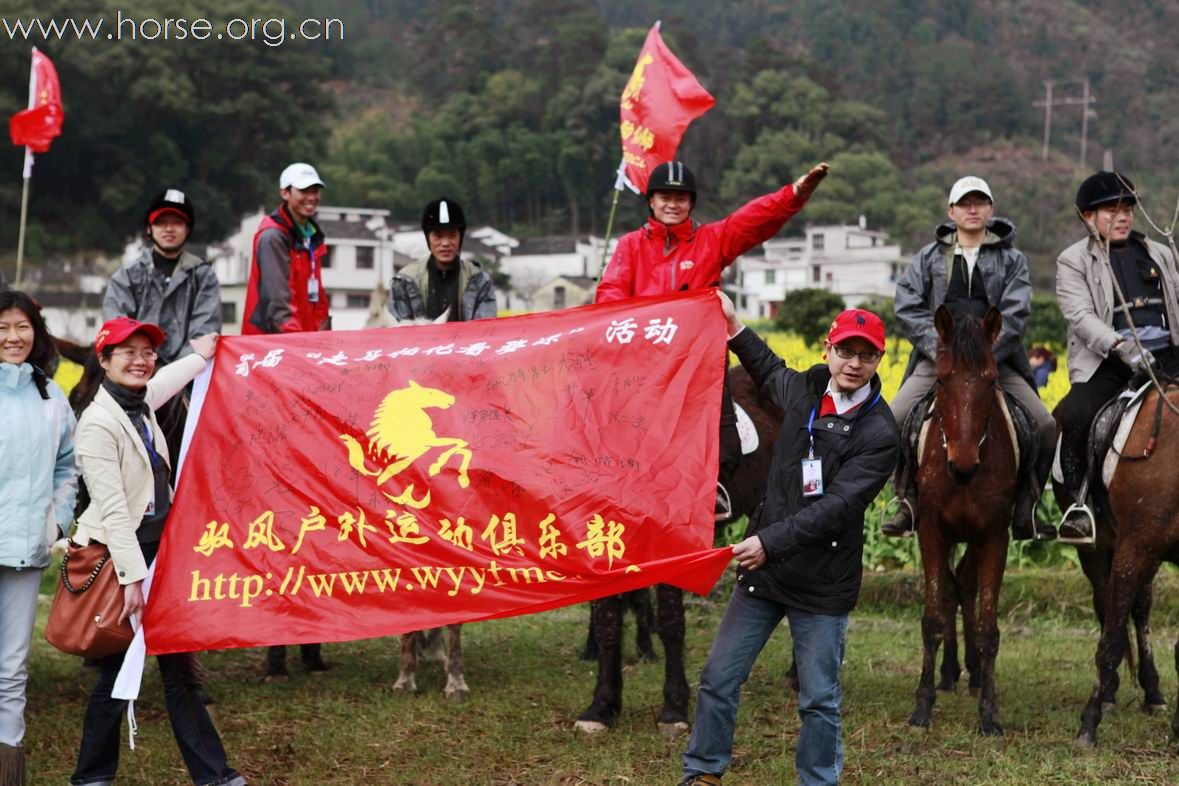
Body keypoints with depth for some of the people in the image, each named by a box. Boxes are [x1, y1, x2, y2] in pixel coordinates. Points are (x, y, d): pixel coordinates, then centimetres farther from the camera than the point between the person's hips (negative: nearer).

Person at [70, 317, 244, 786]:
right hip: (119, 556, -8)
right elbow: (112, 507, -20)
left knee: (179, 665, 7)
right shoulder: (98, 423, -15)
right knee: (119, 669, 0)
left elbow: (162, 381, 35)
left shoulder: (140, 407, 8)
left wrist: (200, 357, 47)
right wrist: (131, 577, -23)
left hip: (158, 550, 8)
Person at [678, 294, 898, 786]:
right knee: (719, 678, 10)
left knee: (819, 699, 6)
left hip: (823, 583, -5)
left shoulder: (878, 434, -14)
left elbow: (835, 508, -23)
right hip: (762, 567, 5)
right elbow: (771, 375, 29)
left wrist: (772, 541, -29)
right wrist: (734, 327, 24)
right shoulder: (806, 390, 3)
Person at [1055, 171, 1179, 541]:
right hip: (1108, 365, -3)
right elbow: (1080, 315, -10)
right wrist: (1120, 345, -26)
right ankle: (1078, 502, -11)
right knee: (1072, 417, -27)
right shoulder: (1073, 261, 5)